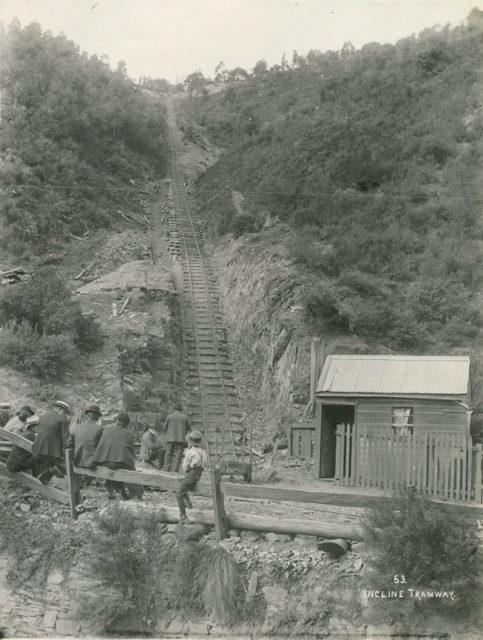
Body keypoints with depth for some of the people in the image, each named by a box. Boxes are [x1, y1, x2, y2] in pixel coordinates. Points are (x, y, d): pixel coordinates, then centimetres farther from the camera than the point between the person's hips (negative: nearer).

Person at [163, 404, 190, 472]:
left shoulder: (169, 416, 2)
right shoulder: (185, 417, 3)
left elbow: (165, 426, 12)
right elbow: (188, 428, 12)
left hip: (171, 438, 1)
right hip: (181, 438, -1)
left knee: (169, 454, 9)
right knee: (177, 455, -2)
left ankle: (166, 469, 6)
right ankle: (174, 470, -10)